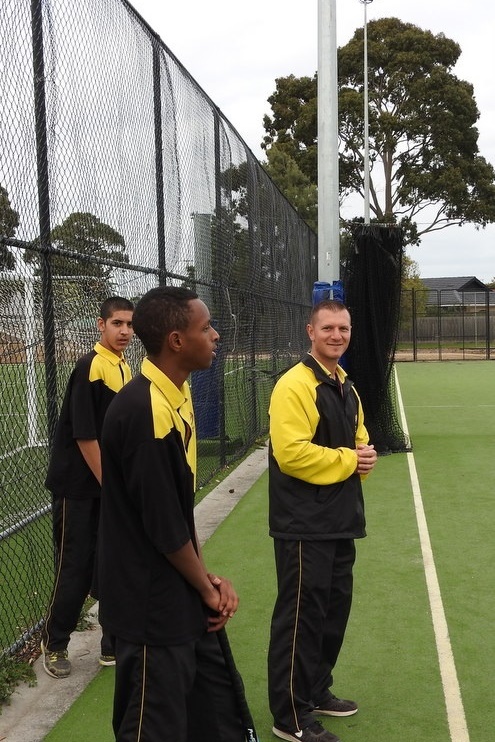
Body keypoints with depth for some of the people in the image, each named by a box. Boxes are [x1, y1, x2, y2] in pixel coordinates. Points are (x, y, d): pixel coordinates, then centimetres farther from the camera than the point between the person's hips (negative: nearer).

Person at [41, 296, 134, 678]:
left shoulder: (126, 369, 8)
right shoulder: (90, 367, -17)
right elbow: (84, 436, -19)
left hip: (111, 486, 7)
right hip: (79, 488, -7)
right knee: (75, 569, 3)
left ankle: (114, 646, 23)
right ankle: (54, 646, 21)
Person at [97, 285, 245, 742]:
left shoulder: (178, 396, 5)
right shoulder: (144, 411, -24)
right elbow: (164, 526, -20)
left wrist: (206, 580, 5)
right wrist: (207, 588, -6)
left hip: (183, 597, 9)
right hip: (153, 606, -9)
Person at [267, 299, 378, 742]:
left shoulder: (346, 387, 14)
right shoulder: (294, 385, -16)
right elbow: (291, 453, -25)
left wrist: (365, 457, 0)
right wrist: (348, 459, -17)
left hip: (340, 520, 9)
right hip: (304, 524, -9)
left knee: (335, 608, 18)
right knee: (300, 615, -3)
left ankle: (317, 690, 35)